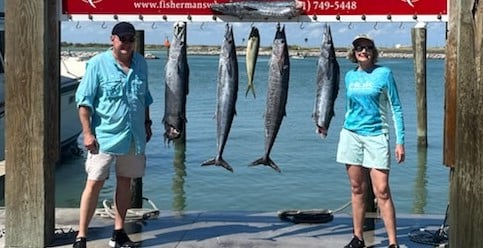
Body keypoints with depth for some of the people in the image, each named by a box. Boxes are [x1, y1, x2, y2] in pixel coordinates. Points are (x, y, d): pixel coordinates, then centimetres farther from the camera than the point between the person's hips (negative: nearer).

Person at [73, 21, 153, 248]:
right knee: (94, 183, -5)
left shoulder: (141, 63, 8)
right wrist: (87, 133, -14)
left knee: (125, 182, 11)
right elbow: (84, 100, -9)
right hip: (104, 136, -5)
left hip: (134, 136, 5)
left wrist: (147, 123, 18)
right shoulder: (98, 64, -7)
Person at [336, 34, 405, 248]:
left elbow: (396, 108, -3)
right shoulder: (350, 76, 10)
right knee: (357, 190, 8)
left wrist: (400, 141, -7)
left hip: (376, 136, -4)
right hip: (351, 135, 4)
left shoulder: (383, 73, -3)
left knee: (382, 192, -9)